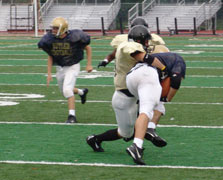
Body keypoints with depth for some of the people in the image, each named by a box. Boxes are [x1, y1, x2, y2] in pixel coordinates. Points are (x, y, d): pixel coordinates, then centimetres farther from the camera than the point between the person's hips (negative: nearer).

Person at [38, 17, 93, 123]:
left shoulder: (74, 37, -22)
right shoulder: (50, 39, -10)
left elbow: (88, 48, -6)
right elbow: (50, 56, 5)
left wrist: (89, 64, -8)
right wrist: (49, 73, 2)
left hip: (73, 67, -6)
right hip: (60, 67, 6)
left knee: (67, 90, -21)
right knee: (64, 91, 18)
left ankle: (72, 116, -14)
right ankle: (82, 92, 48)